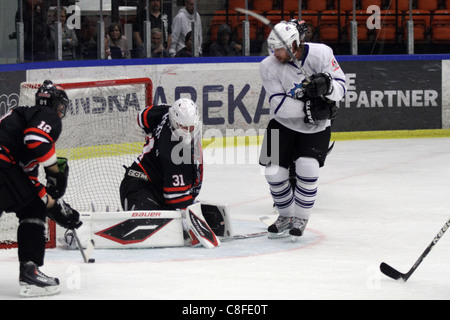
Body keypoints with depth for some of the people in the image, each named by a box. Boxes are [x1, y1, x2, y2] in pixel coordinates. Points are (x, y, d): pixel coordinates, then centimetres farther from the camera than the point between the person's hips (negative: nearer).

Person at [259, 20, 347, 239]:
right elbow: (279, 105, -19)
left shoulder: (320, 54, -16)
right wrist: (308, 108, -30)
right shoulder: (269, 66, -15)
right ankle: (286, 215, 19)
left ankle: (300, 218, 2)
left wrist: (326, 87, -35)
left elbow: (341, 86, -13)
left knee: (307, 168, -18)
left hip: (317, 127, -2)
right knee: (274, 172, -5)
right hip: (283, 124, 2)